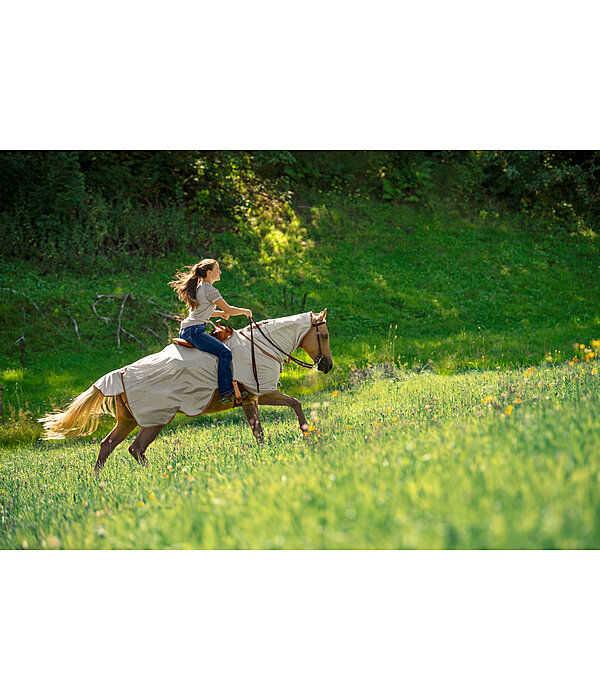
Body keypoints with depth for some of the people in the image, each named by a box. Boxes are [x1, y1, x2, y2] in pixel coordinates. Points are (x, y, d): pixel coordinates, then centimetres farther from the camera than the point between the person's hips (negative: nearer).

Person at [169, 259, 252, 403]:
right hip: (194, 330, -11)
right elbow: (228, 310, -9)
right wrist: (245, 311, 8)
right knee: (224, 352, -20)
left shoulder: (200, 287, 20)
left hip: (185, 331, 11)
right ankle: (225, 393, -27)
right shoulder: (209, 289, -9)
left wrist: (220, 313, 19)